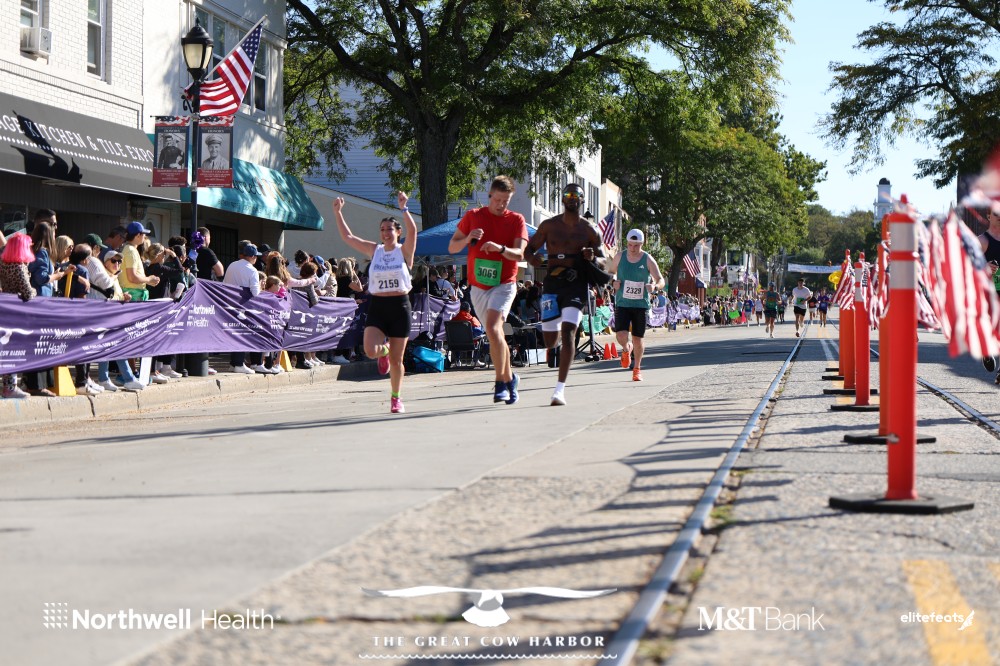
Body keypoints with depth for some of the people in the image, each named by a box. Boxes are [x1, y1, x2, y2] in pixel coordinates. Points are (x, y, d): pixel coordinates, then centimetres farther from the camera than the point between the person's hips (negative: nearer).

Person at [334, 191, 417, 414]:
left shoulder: (404, 251, -1)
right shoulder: (374, 250, 7)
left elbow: (412, 231, -20)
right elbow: (347, 237, 6)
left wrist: (404, 209, -32)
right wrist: (338, 212, -1)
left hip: (400, 306, -2)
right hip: (377, 306, 2)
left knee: (396, 360, 4)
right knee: (370, 350, -18)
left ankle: (396, 397, 23)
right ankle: (384, 351, 20)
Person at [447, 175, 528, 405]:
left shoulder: (517, 220, 0)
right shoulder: (472, 216, 6)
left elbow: (519, 254, -11)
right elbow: (452, 247, 7)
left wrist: (500, 248, -31)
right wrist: (467, 239, -14)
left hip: (503, 284, -4)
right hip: (478, 286, 4)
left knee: (492, 328, -23)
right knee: (495, 334, 11)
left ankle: (500, 383, -18)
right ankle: (510, 378, 29)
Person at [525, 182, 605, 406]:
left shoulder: (589, 230, 5)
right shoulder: (549, 226, 7)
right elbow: (529, 248, 10)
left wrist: (592, 258, -13)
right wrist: (532, 258, -14)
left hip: (577, 285, -2)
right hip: (552, 284, 2)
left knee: (568, 333, -18)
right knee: (550, 341, 4)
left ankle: (560, 388, -17)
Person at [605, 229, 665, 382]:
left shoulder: (648, 260, -6)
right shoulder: (620, 256, -1)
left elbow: (661, 280, -10)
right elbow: (608, 271, 16)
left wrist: (655, 286, -33)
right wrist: (613, 282, -6)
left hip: (641, 304, 0)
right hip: (622, 304, 1)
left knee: (638, 339, 4)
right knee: (621, 336, -15)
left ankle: (637, 369, 27)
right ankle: (627, 349, 23)